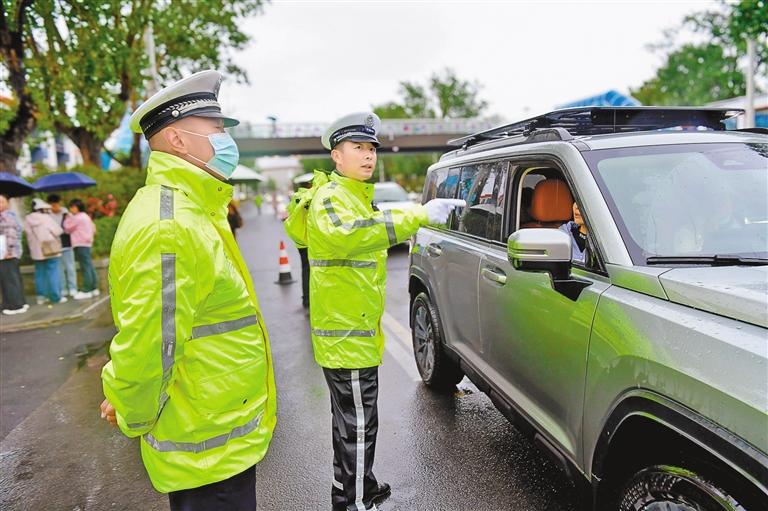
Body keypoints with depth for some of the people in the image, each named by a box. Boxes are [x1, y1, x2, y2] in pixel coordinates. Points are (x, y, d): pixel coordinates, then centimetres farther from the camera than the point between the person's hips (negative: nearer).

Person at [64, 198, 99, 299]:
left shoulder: (77, 217, -10)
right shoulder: (86, 216, 20)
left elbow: (67, 229, -3)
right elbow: (93, 228, 23)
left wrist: (67, 218, 8)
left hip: (81, 245, -10)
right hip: (87, 243, 10)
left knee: (85, 267, -9)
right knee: (89, 266, 11)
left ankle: (86, 290, -8)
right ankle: (94, 288, 15)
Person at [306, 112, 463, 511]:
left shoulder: (356, 197, 19)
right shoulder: (330, 198, -15)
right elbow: (344, 234, -39)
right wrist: (418, 215, -44)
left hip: (355, 332, 10)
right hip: (346, 335, -10)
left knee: (350, 421, 22)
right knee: (358, 426, -1)